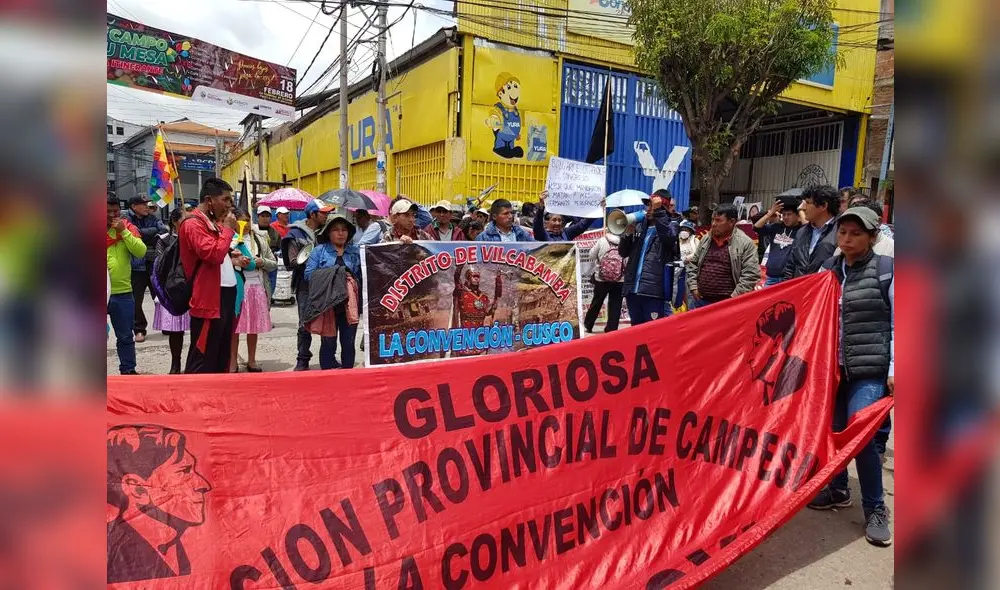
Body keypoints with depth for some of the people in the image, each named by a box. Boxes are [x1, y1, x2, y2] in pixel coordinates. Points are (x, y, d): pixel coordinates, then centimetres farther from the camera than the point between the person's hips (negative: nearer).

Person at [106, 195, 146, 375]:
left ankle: (128, 370, 24)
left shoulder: (128, 228, 3)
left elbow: (141, 252, -11)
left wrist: (123, 231, -15)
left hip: (123, 293, 1)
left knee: (125, 337, 12)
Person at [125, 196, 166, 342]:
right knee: (136, 300, 1)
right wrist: (155, 231, -9)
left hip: (155, 265, 3)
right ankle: (139, 330, 15)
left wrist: (145, 234, -16)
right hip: (137, 266, -3)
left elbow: (164, 232, -4)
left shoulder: (153, 218, 9)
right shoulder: (127, 220, -4)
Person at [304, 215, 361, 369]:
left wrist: (353, 280, -11)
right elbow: (309, 273, -4)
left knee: (349, 342, 9)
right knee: (328, 341, 4)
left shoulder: (356, 251, 11)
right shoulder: (320, 250, 5)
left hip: (350, 303, 2)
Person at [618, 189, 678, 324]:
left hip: (654, 290, -6)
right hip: (633, 289, 6)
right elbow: (623, 252, 15)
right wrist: (628, 234, -2)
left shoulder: (671, 227, 2)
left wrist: (658, 210, -18)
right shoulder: (639, 227, 16)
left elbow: (669, 237, -22)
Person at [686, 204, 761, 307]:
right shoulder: (706, 239, 9)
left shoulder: (745, 243, -8)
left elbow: (751, 274, -12)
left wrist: (735, 297, -16)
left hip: (727, 303, -5)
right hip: (701, 300, 5)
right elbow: (693, 263, 16)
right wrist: (693, 286, 4)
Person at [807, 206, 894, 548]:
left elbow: (898, 324, -4)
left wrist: (895, 370, -9)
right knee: (832, 430, 9)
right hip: (832, 366, 5)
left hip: (870, 369, -4)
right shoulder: (829, 270, 7)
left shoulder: (886, 270, -5)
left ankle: (875, 508, 7)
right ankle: (838, 490, 30)